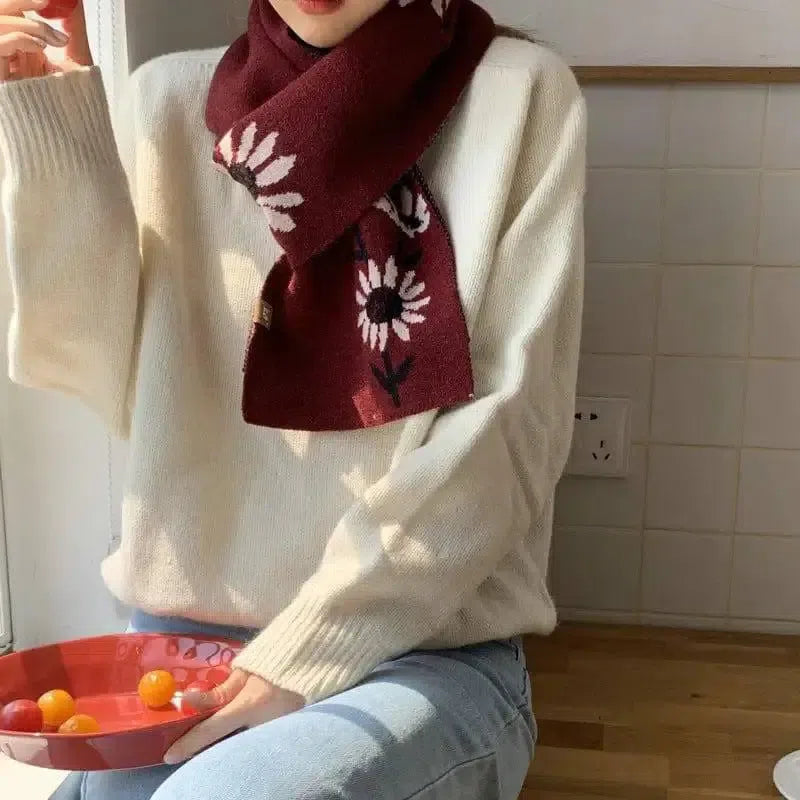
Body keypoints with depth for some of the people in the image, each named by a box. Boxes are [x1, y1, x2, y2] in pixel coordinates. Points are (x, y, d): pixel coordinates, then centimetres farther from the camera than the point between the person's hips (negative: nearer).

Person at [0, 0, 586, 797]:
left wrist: (311, 650, -16)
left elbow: (509, 421, -10)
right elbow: (126, 381, 0)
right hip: (183, 635, 4)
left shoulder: (519, 94, -3)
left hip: (426, 653, -3)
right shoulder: (170, 97, 6)